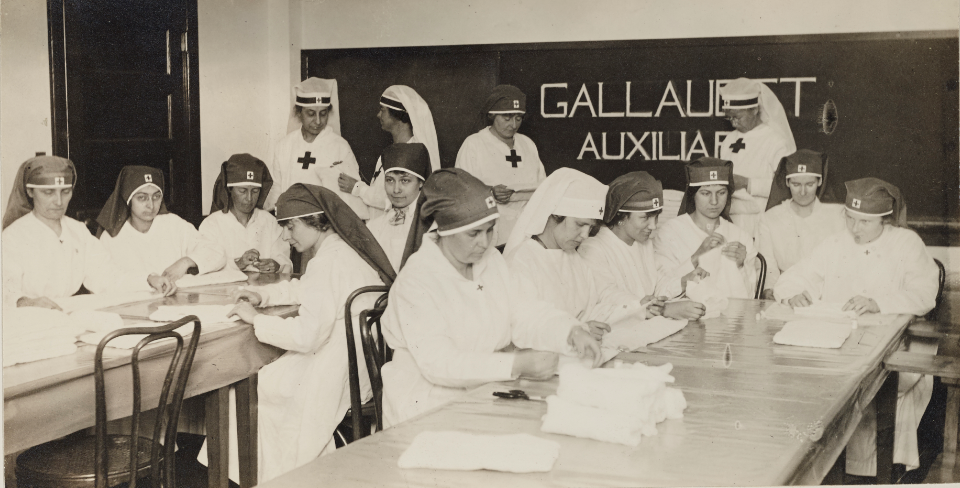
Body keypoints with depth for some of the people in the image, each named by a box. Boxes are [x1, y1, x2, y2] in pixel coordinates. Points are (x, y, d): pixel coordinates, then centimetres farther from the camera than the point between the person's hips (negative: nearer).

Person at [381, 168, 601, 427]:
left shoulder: (492, 261, 10)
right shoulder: (416, 282, -15)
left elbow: (529, 315, 7)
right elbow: (437, 362, -23)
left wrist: (572, 332, -14)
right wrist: (517, 364, -28)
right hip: (429, 409, -7)